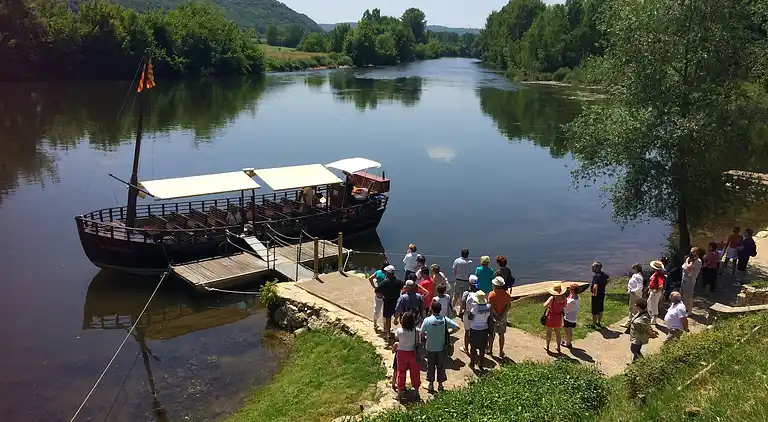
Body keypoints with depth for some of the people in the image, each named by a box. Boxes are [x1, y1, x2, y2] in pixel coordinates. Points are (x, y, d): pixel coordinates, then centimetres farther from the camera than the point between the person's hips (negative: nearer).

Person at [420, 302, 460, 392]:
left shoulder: (427, 320, -15)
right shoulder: (445, 320, -10)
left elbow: (422, 333, -12)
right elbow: (457, 327, -11)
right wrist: (448, 333, 1)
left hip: (430, 348, -1)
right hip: (442, 348, 1)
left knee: (430, 366, 15)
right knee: (441, 366, 15)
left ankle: (431, 384, 24)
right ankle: (440, 385, 25)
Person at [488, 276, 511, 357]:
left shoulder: (491, 295, -16)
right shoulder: (507, 295, -6)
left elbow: (491, 307, -19)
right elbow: (508, 307, -10)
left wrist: (497, 316, -13)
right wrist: (501, 316, -12)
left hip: (493, 317, -2)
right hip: (503, 317, 2)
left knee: (491, 334, 14)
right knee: (501, 335, 14)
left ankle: (490, 350, 23)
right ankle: (501, 352, 20)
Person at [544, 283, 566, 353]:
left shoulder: (552, 298, -24)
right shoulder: (563, 298, -12)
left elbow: (545, 305, -34)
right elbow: (565, 306, 5)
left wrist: (549, 307, -15)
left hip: (551, 316, -3)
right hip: (558, 317, 4)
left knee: (549, 332, 14)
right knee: (557, 332, 20)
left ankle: (547, 346, 29)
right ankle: (558, 348, 28)